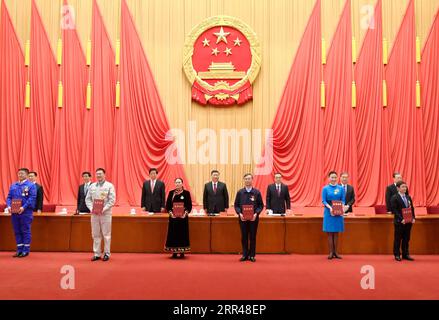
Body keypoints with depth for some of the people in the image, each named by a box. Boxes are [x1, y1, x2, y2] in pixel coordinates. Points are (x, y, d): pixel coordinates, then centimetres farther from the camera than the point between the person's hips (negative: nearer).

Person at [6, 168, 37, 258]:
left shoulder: (31, 185, -2)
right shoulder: (13, 186, 14)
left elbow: (32, 198, -11)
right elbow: (9, 197, 12)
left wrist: (24, 207, -21)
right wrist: (9, 206, -7)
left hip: (26, 212, -5)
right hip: (14, 212, 5)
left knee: (26, 231, 0)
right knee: (17, 231, 9)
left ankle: (26, 250, 7)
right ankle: (19, 250, 17)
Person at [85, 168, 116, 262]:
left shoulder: (109, 186, -1)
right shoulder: (92, 186, 11)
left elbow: (112, 200, -7)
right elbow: (88, 199, 10)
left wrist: (104, 209, -17)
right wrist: (91, 208, -7)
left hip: (105, 213, -4)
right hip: (94, 213, 4)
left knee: (106, 234, 1)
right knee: (95, 234, 7)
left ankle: (107, 253, 9)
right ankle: (97, 254, 14)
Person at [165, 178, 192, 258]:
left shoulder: (186, 193, 1)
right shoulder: (171, 193, 6)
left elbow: (189, 205, -1)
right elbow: (167, 204, 5)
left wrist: (186, 213, -16)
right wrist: (170, 212, -11)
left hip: (183, 217, -2)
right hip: (173, 216, 2)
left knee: (182, 233, 1)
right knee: (173, 234, 2)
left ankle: (182, 252, 8)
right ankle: (174, 253, 9)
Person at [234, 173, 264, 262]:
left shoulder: (257, 192, 1)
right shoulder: (240, 192, 4)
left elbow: (261, 205, 2)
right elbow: (236, 205, 5)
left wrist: (256, 213, -13)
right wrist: (239, 213, -11)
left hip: (253, 218, -1)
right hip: (243, 218, 1)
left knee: (252, 237, 4)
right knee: (244, 237, 5)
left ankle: (252, 255, 12)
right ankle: (245, 255, 13)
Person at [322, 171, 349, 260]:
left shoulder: (341, 188, 6)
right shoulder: (325, 188, 0)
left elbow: (343, 200, 5)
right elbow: (323, 201, -4)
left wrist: (343, 207, -14)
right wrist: (330, 207, -20)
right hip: (329, 212, -2)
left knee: (336, 233, 6)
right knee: (330, 233, 1)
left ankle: (335, 252, 13)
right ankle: (331, 252, 6)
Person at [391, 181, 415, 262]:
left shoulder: (408, 197, 12)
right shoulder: (394, 198, -8)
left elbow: (412, 208, 14)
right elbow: (394, 210, -13)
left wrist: (413, 218, 0)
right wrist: (401, 219, -19)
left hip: (408, 221, 6)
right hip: (399, 222, -6)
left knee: (406, 239, 10)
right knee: (398, 239, 2)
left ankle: (405, 254, 18)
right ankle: (397, 255, 11)